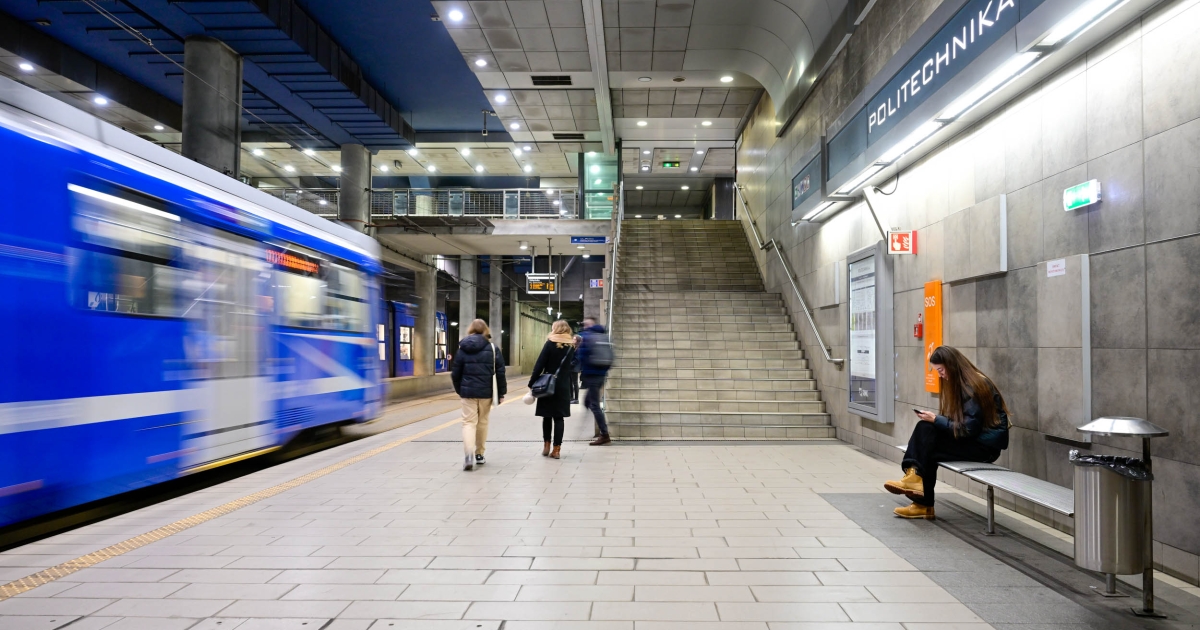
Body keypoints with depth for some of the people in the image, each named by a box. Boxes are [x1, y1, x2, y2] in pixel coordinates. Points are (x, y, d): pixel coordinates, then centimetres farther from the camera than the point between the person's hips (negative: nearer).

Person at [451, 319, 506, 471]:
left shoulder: (462, 348, 4)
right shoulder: (492, 348, 0)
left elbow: (456, 373, 7)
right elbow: (500, 373, -2)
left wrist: (459, 390, 19)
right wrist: (501, 393, 4)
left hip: (467, 391, 0)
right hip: (486, 391, 0)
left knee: (469, 422, 1)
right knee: (482, 422, 13)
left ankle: (468, 454, -17)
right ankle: (479, 454, 21)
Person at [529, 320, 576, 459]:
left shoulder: (550, 343, -7)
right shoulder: (571, 345, 6)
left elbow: (540, 364, -10)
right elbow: (571, 365, 8)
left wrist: (532, 383, -6)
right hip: (563, 386, 2)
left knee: (547, 416, 11)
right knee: (559, 417, 3)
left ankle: (546, 445, 13)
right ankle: (556, 449, 2)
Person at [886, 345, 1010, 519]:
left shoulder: (974, 386, -18)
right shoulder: (960, 383, 9)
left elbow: (968, 430, -22)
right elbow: (957, 422, 13)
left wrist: (936, 419, -17)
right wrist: (934, 419, -4)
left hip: (985, 445, -8)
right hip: (972, 438, 8)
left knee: (928, 451, -21)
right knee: (925, 428, -16)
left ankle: (923, 504, -9)